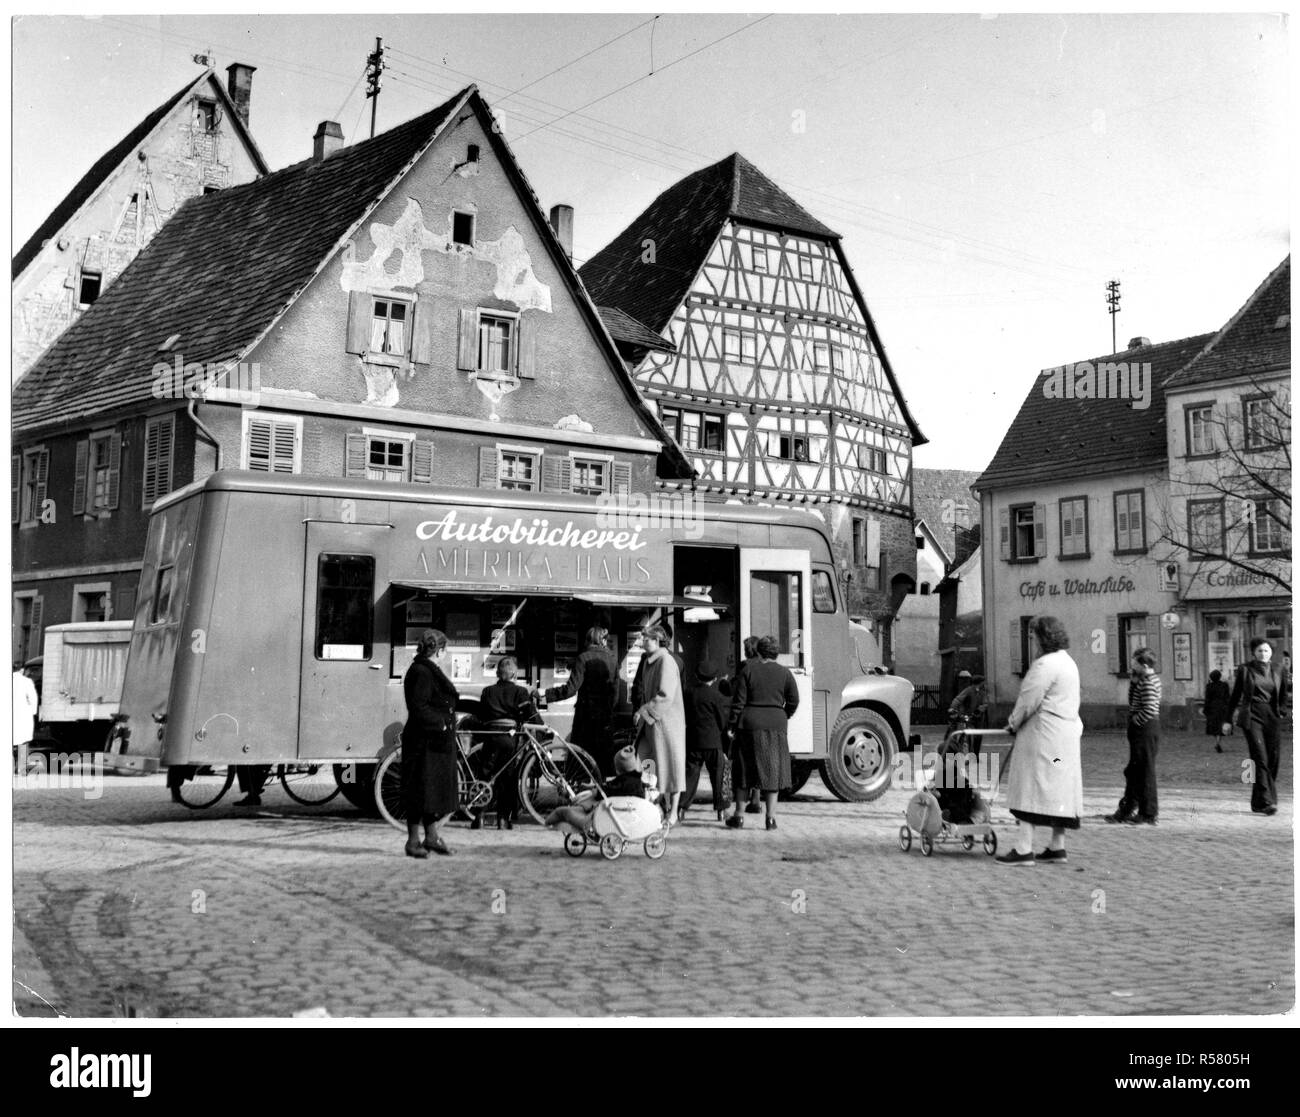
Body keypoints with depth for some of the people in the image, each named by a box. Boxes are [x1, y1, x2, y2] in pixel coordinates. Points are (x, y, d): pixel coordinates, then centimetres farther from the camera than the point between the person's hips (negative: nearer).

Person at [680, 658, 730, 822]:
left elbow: (685, 718, 12)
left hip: (693, 741, 3)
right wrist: (726, 740, 11)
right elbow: (723, 720, -3)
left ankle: (682, 807, -3)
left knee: (690, 774, 6)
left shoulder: (689, 693, 4)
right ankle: (720, 810, 8)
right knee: (717, 775, 5)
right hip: (713, 741, -3)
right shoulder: (715, 696, -8)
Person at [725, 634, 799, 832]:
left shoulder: (748, 669, -2)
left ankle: (738, 815, 13)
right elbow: (794, 701, 3)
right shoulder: (784, 673, 3)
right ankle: (771, 817, 1)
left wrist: (733, 725, 0)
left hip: (750, 724, -1)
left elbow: (739, 700, -4)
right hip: (775, 725, 1)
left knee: (743, 769, 10)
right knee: (772, 770, 5)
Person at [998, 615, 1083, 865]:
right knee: (1058, 789, 11)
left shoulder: (1045, 664, -16)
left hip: (1043, 735, -10)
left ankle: (1024, 849, -9)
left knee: (1031, 788, -8)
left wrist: (1013, 723, 1)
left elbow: (1028, 701, -16)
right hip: (1067, 733, 10)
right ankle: (1057, 847, 15)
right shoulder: (1068, 662, 16)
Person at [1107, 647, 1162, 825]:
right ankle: (1126, 810, 20)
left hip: (1144, 729, -10)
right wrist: (1133, 680, 6)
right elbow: (1133, 701, 19)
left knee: (1144, 771, -3)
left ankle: (1148, 814, 4)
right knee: (1133, 771, 14)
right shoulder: (1151, 679, 13)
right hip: (1141, 729, 10)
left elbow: (1149, 709, -25)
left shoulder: (1148, 682, -18)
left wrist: (1136, 721, -11)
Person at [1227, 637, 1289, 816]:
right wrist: (1228, 719, 9)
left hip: (1271, 718, 4)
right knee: (1260, 759, -13)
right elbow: (1235, 695, 8)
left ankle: (1258, 802, 13)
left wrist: (1280, 712, 9)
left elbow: (1284, 695, 21)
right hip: (1251, 717, -4)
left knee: (1273, 760, 2)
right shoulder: (1245, 669, 1)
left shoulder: (1278, 670, 8)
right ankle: (1265, 802, -16)